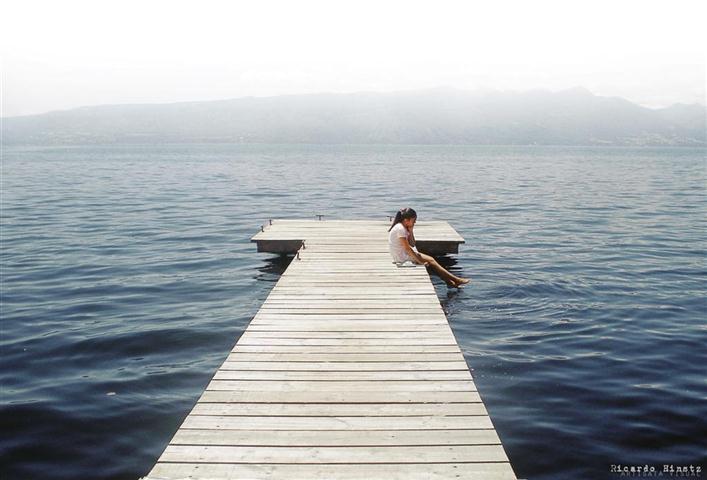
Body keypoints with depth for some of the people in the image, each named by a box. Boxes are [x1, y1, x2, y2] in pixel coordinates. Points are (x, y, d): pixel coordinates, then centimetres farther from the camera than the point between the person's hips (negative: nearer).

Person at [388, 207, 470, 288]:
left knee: (431, 260, 2)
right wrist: (419, 261, -20)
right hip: (402, 257, -10)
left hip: (404, 254, 10)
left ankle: (449, 282, 0)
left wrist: (410, 231, -3)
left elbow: (412, 244, 10)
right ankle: (456, 280, -4)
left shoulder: (403, 228, 10)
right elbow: (407, 248, -24)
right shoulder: (400, 228, -21)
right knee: (430, 260, -9)